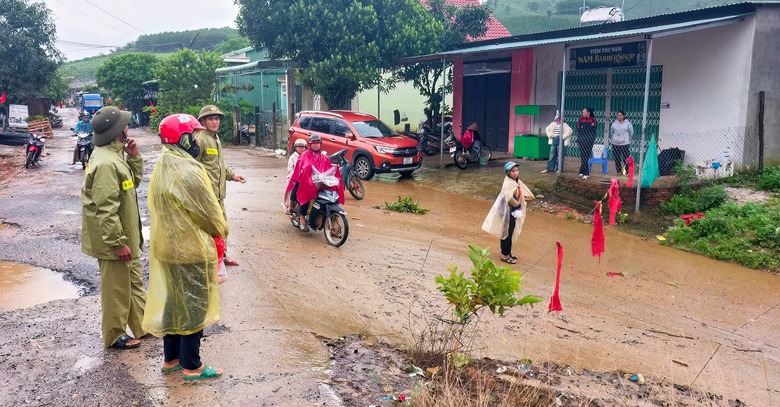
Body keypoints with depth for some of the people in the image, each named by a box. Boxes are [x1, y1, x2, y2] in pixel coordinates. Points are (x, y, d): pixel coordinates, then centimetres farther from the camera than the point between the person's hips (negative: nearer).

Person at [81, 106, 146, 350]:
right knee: (117, 288, 6)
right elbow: (106, 209, -27)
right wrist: (118, 243, -24)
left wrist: (134, 157, 1)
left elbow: (134, 180, 17)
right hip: (113, 240, -10)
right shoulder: (106, 163, -25)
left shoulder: (115, 154, 6)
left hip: (126, 235, 10)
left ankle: (142, 325, 34)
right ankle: (114, 335, 22)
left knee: (134, 282, 21)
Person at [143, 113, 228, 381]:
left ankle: (171, 358, 31)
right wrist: (222, 231, 2)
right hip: (191, 249, -9)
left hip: (166, 245, 9)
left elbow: (160, 207, 12)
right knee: (193, 306, 3)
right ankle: (192, 366, 14)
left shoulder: (162, 167, 7)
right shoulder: (188, 171, -24)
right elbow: (208, 210, -17)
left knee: (173, 302, 19)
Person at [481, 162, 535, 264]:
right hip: (508, 212, -9)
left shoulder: (516, 181, 6)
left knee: (510, 233, 19)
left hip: (513, 211, 9)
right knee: (507, 233, 1)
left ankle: (507, 252, 34)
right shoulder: (508, 183, -23)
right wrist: (518, 204, -21)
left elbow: (521, 194, 16)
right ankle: (505, 255, 12)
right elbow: (509, 197, -36)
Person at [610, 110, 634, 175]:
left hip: (625, 144, -3)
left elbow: (631, 132, 9)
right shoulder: (614, 123, 6)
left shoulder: (627, 123, -2)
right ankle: (619, 171, 15)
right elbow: (611, 131, 21)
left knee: (626, 158, -6)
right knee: (617, 158, 6)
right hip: (615, 144, 3)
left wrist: (628, 139, 12)